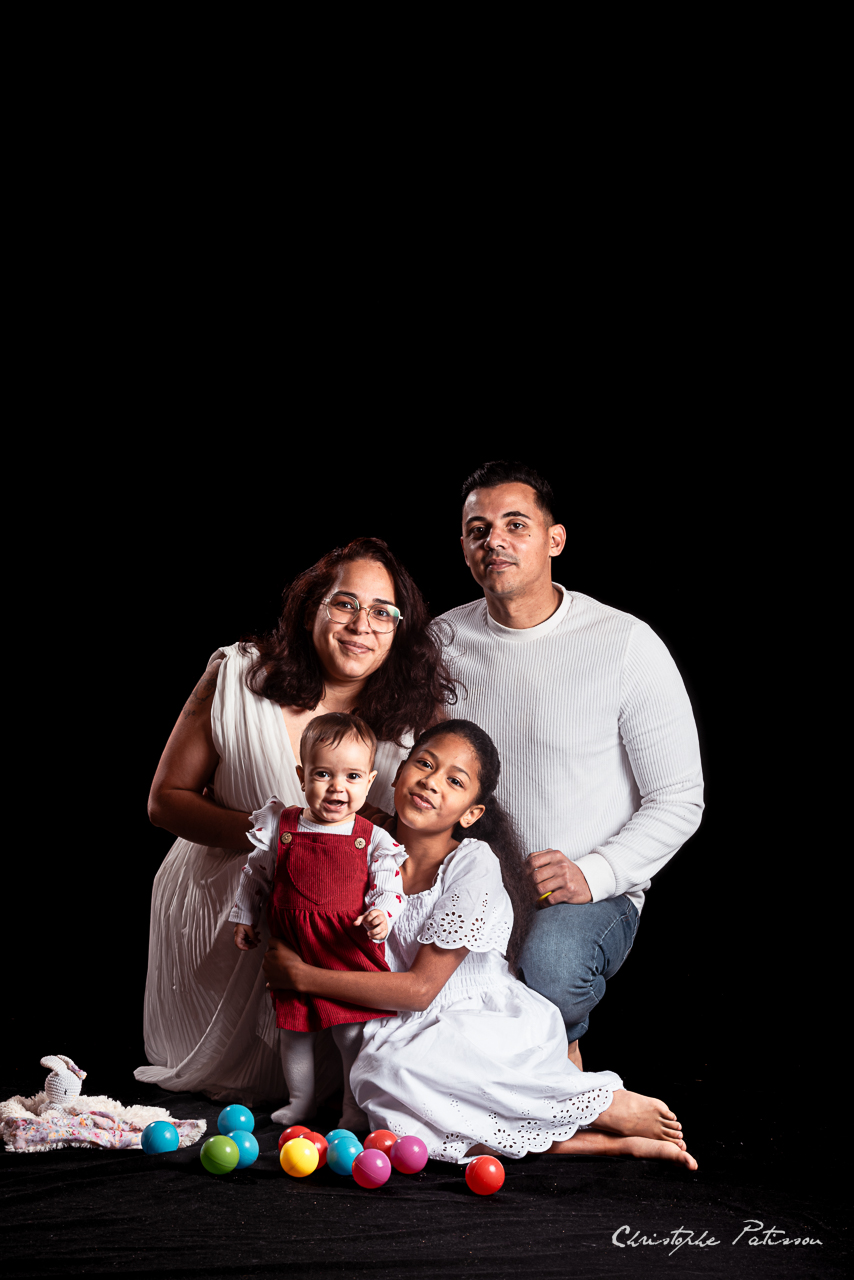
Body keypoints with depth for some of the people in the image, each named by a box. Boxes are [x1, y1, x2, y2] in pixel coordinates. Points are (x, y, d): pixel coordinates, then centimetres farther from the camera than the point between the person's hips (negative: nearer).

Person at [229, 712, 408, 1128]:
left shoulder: (373, 840, -5)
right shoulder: (279, 826, 0)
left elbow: (389, 887, -3)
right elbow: (256, 874, 12)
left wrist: (381, 915, -22)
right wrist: (244, 917, 16)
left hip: (350, 950, -2)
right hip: (292, 949, 2)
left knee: (353, 1034, 1)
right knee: (293, 1030, 14)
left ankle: (355, 1109, 19)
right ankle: (300, 1102, 33)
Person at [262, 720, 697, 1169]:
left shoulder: (474, 866, -13)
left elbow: (421, 988, -15)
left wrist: (302, 976, -12)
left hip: (491, 1027, -5)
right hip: (415, 1035, 5)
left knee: (397, 1069, -33)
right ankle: (592, 1142, -21)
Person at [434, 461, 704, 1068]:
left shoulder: (627, 645, -7)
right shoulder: (442, 641, 5)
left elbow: (679, 800, -5)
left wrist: (593, 874, -20)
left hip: (592, 897, -3)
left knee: (549, 967, -37)